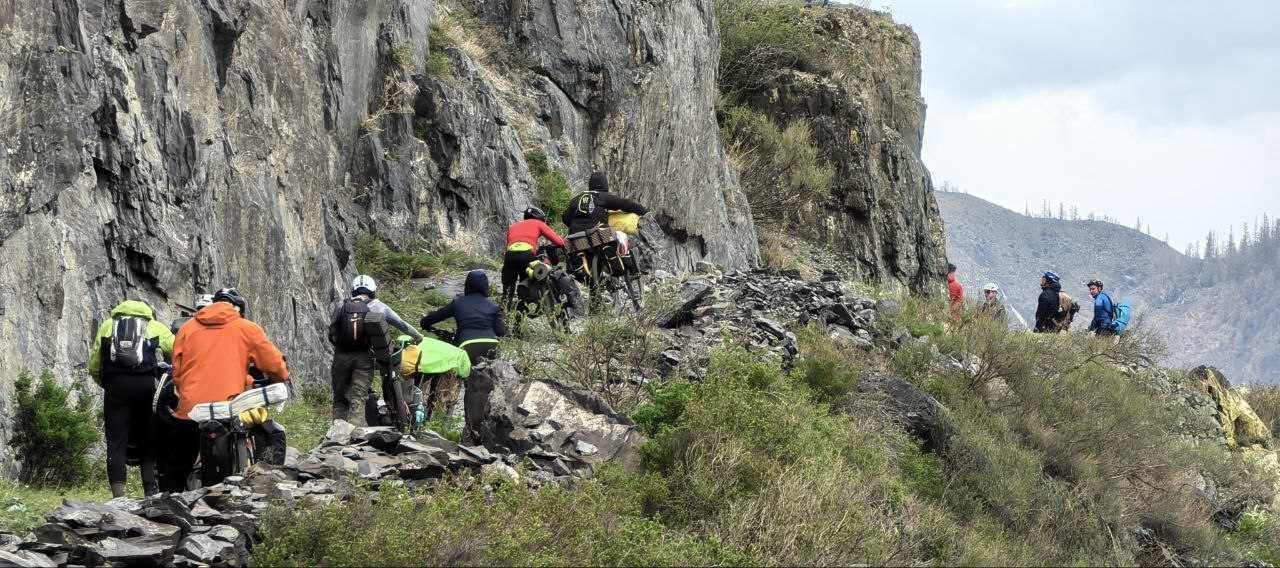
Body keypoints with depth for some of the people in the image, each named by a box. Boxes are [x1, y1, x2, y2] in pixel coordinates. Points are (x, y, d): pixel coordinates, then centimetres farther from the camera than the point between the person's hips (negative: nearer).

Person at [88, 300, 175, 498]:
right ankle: (151, 491, 4)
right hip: (147, 384, 0)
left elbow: (93, 366, 15)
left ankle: (118, 496, -11)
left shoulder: (107, 326, 22)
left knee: (116, 443, -1)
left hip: (116, 385, 0)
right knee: (148, 442, 10)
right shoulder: (155, 327, 19)